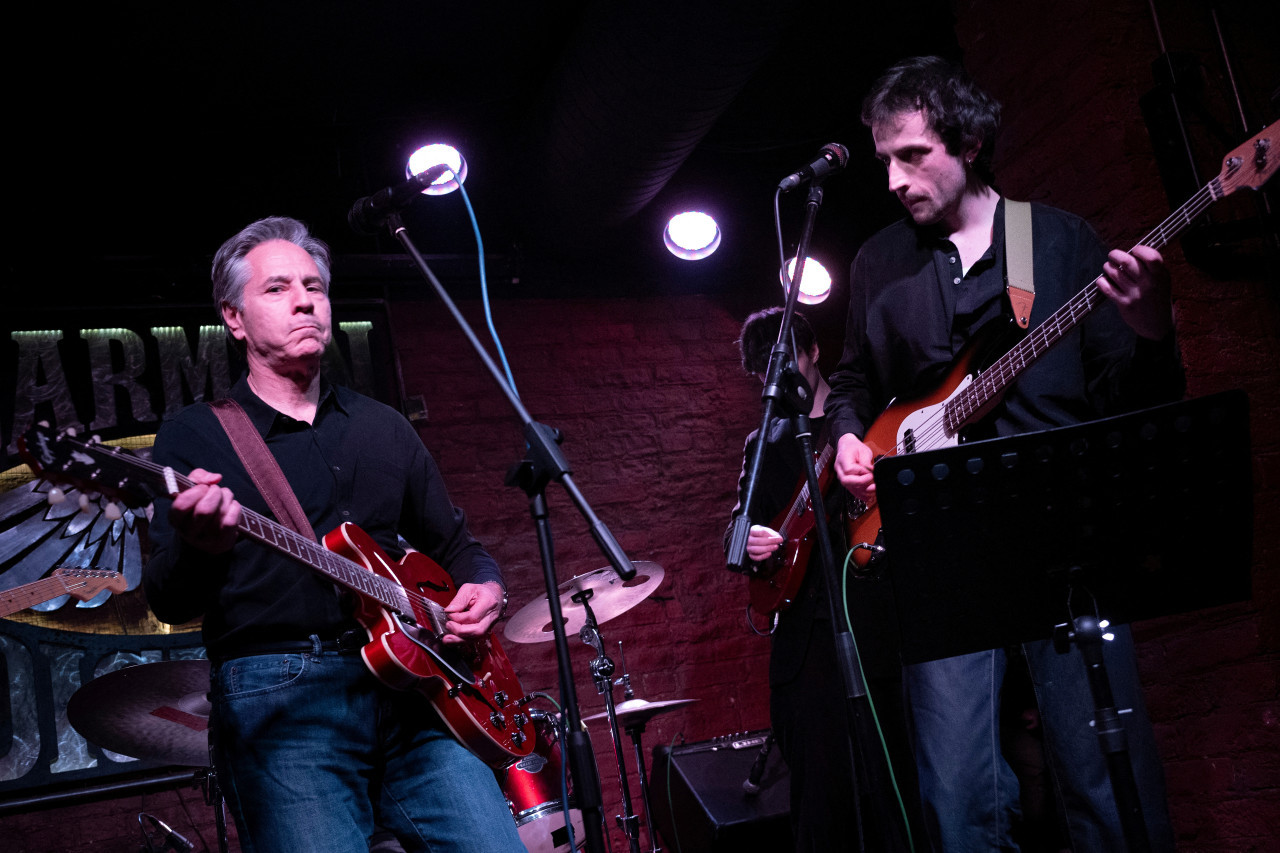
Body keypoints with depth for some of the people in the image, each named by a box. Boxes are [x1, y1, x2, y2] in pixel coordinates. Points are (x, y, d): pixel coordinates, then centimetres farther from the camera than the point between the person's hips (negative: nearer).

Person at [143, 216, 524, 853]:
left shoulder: (383, 428, 20)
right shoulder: (193, 435, 7)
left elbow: (452, 544, 27)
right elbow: (169, 603, -4)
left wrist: (483, 584, 3)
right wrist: (196, 548, -28)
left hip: (408, 682, 4)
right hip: (276, 700, -3)